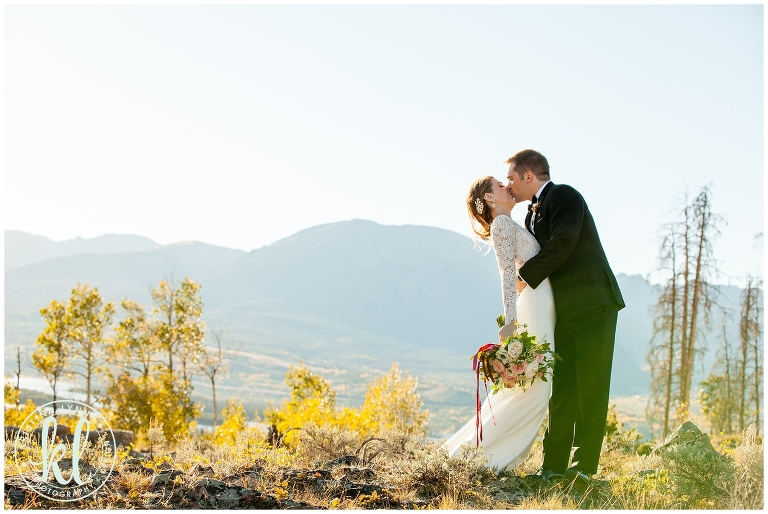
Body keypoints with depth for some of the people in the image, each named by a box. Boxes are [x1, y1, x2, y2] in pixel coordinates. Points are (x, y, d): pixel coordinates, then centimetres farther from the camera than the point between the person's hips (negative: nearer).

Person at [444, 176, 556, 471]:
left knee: (535, 388, 9)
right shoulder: (501, 224, -6)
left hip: (544, 310, 9)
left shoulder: (510, 225, 22)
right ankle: (471, 450, -7)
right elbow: (507, 272, -16)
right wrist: (510, 320, -23)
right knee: (533, 389, -12)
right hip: (534, 309, -9)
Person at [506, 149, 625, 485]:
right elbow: (535, 259, 17)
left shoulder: (564, 197, -7)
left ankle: (584, 465, -4)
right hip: (563, 312, 8)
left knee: (590, 386, -6)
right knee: (562, 388, 6)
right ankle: (553, 466, 7)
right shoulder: (532, 215, 19)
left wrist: (526, 276, -8)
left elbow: (561, 246, -20)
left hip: (593, 305, -8)